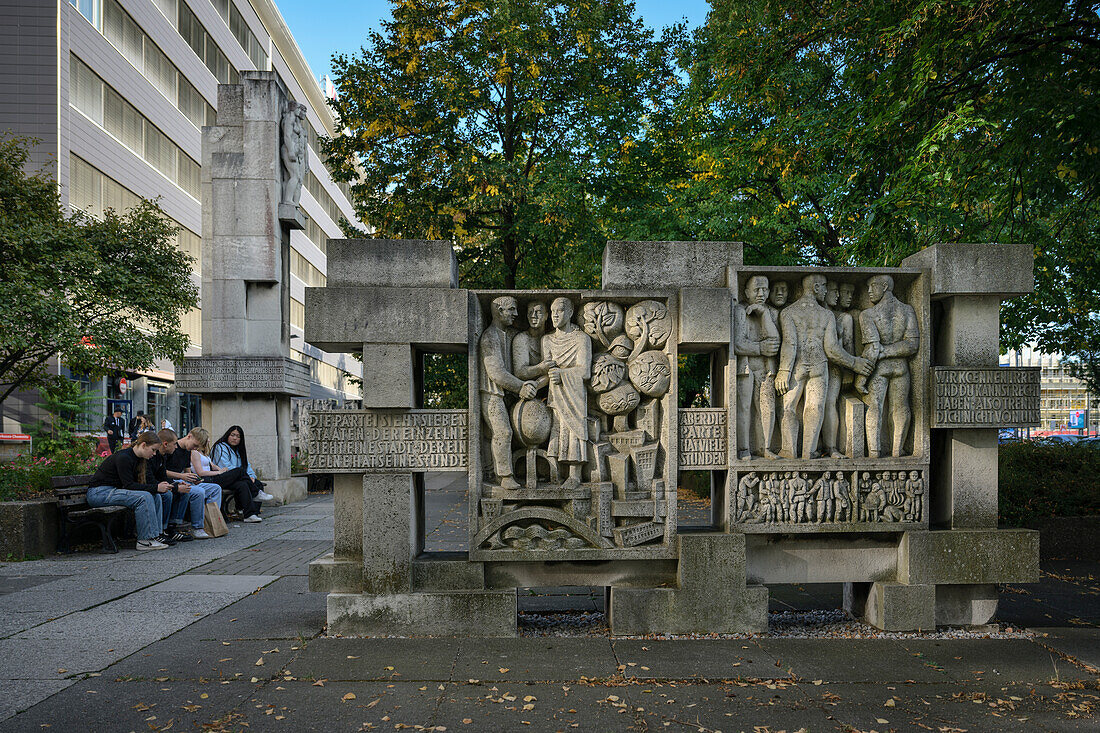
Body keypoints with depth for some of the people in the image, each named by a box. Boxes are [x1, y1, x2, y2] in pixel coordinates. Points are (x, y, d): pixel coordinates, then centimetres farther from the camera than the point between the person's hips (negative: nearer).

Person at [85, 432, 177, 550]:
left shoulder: (140, 459, 6)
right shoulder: (123, 458, -21)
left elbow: (148, 480, 7)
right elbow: (128, 485, -25)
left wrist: (161, 485, -14)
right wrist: (156, 487, -26)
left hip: (114, 491, 9)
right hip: (99, 493, -9)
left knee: (156, 496, -6)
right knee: (144, 497, -28)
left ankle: (157, 534, -7)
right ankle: (145, 540, -24)